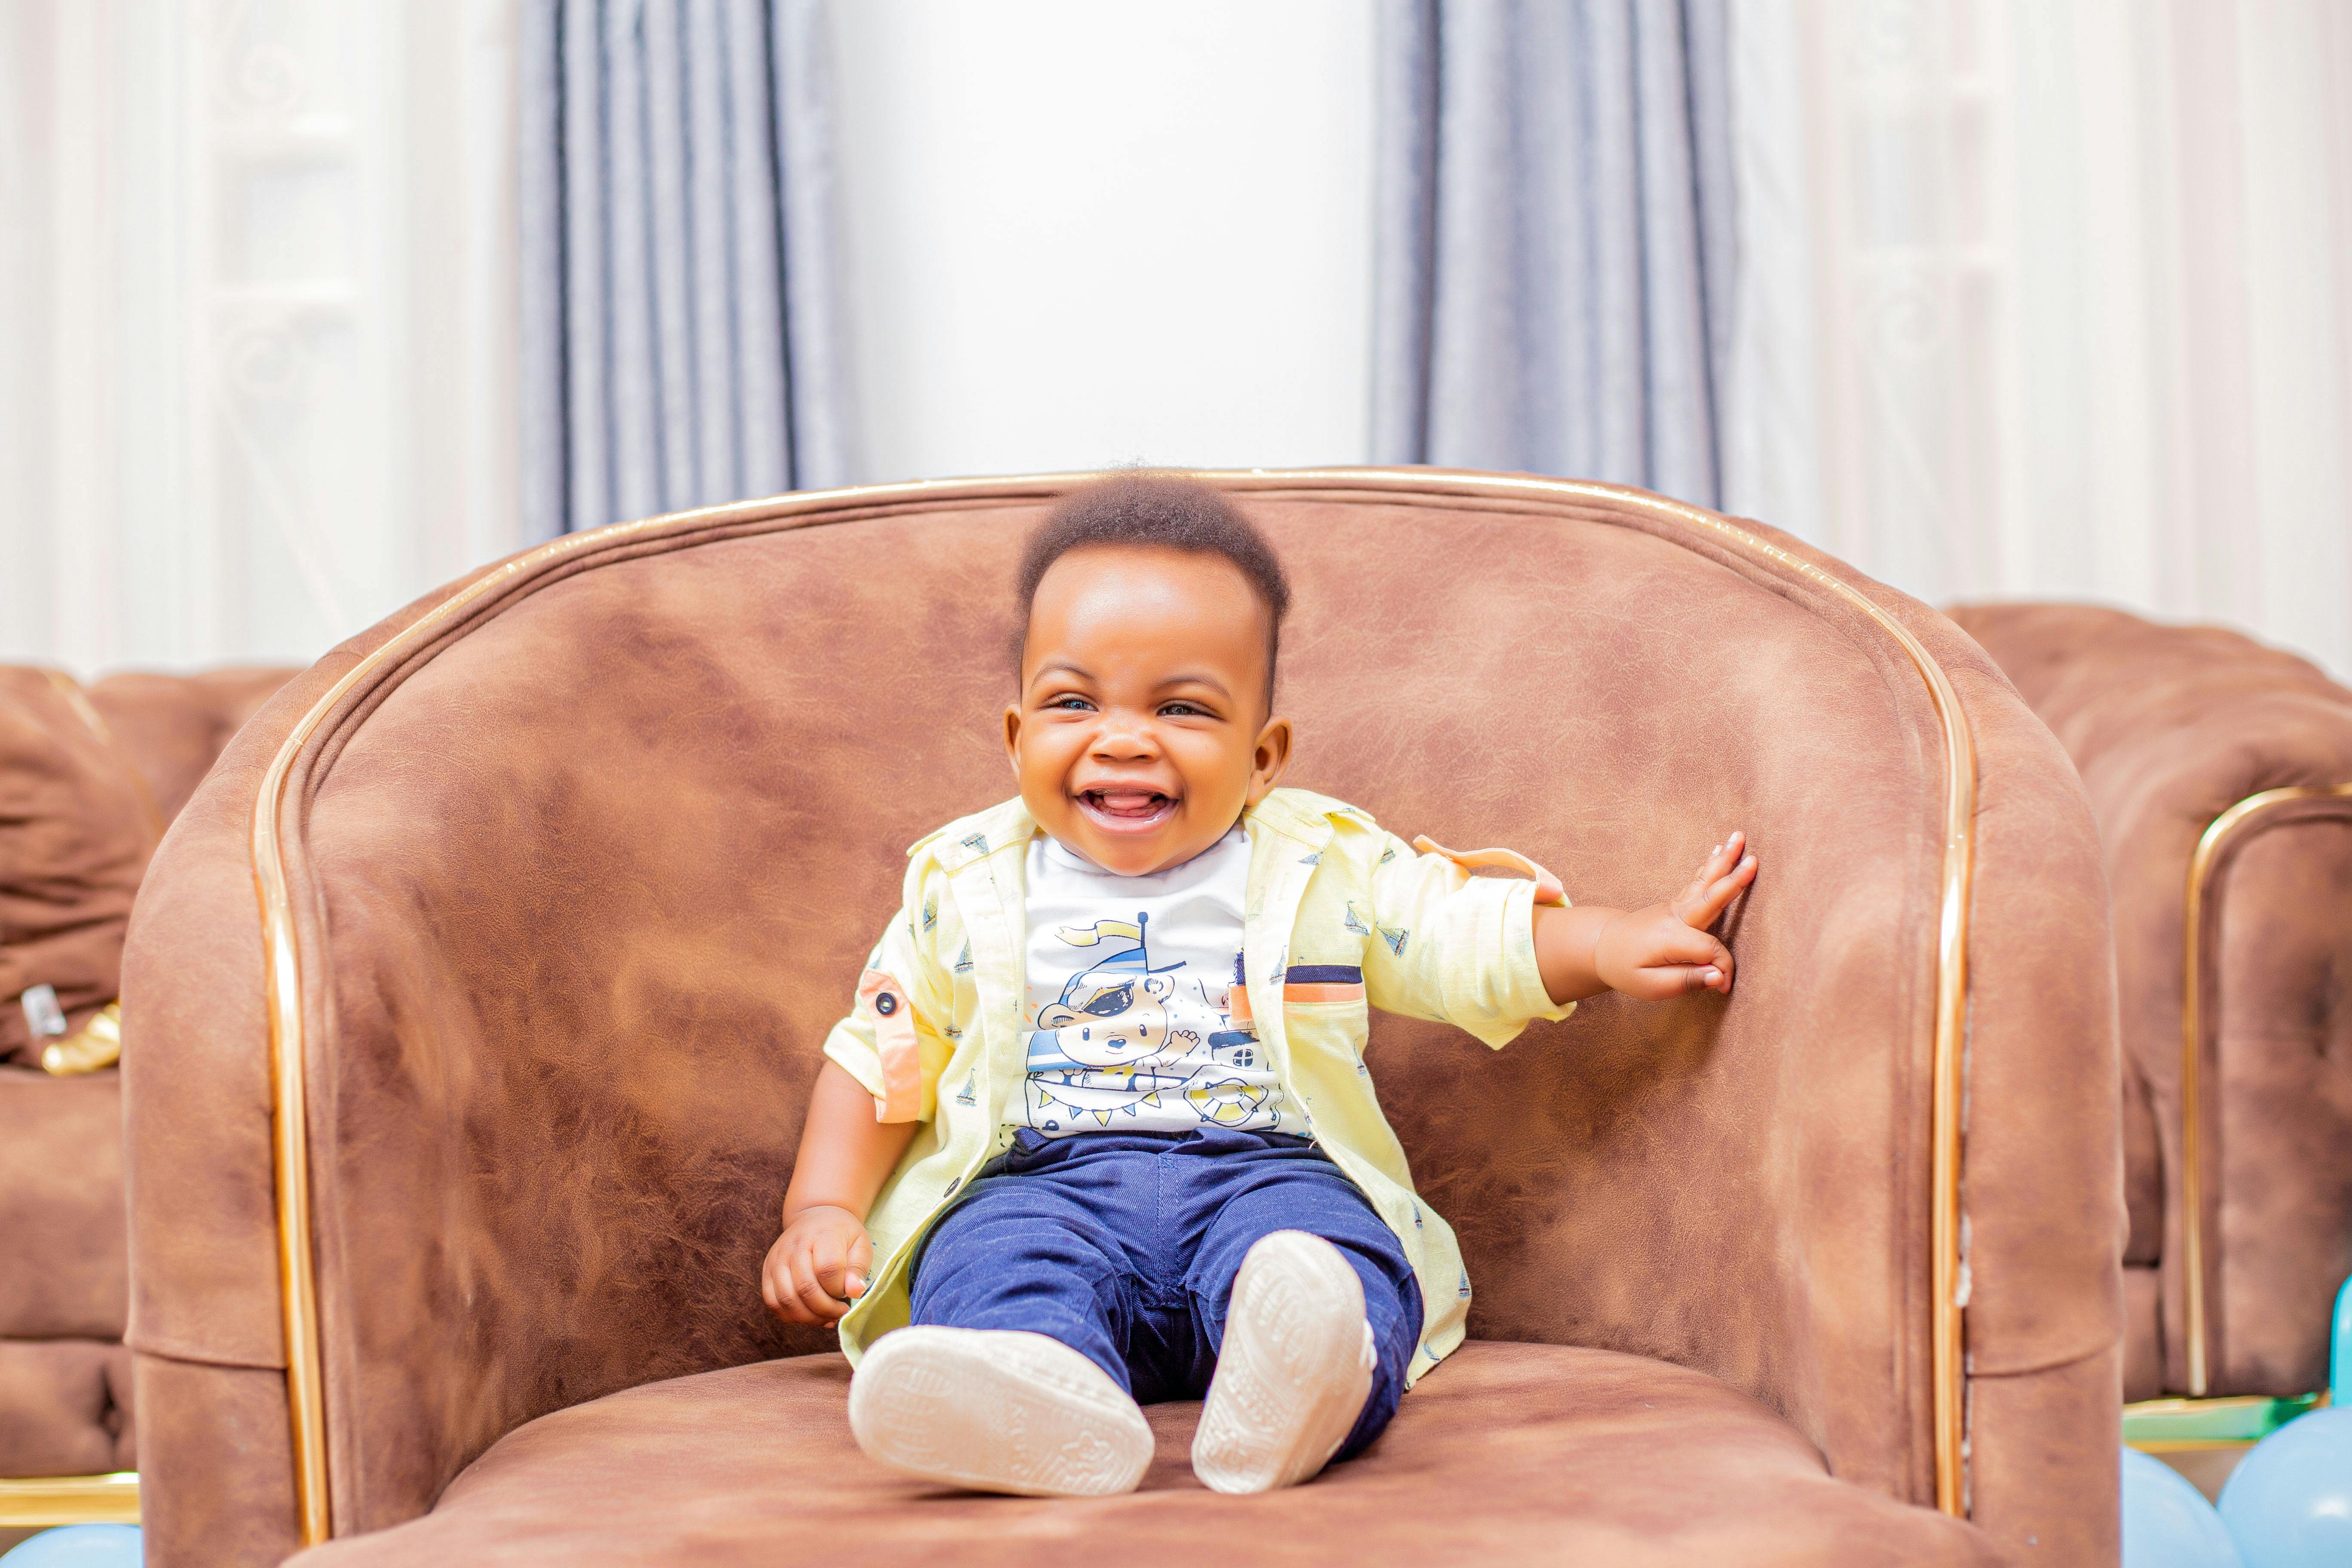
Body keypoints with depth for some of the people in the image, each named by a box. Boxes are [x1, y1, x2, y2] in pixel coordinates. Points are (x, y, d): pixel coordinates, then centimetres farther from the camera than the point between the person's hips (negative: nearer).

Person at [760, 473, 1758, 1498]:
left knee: (1325, 1249, -34)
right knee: (995, 1262, -34)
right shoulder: (965, 887, 12)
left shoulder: (1326, 866, 11)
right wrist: (822, 1210, 5)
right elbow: (878, 1058, 17)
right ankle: (1051, 1401, -62)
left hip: (1268, 1172, 0)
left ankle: (1296, 1387, -63)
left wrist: (1612, 944, -9)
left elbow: (1477, 927, 9)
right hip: (1041, 1182, 1)